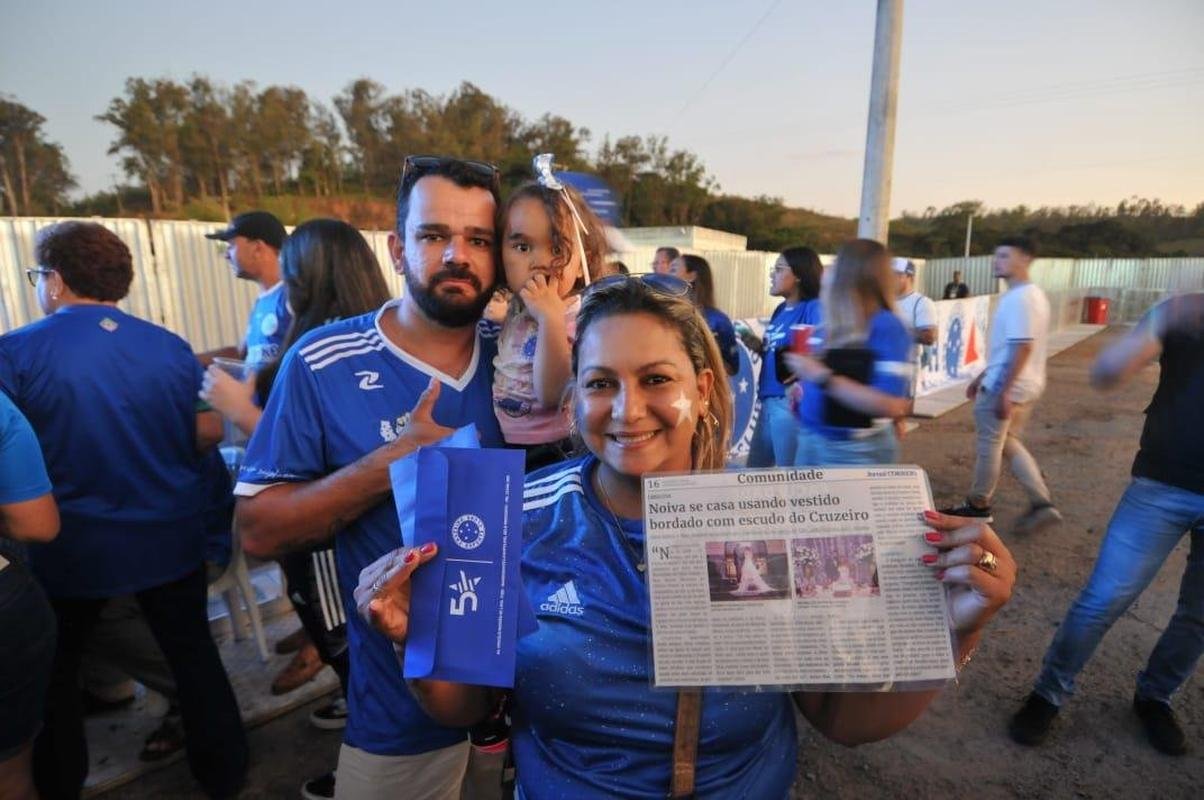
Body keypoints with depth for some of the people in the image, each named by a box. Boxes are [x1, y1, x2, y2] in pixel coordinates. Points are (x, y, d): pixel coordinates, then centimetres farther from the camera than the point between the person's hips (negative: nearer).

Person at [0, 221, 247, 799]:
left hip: (72, 547, -2)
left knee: (54, 668, 24)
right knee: (193, 653, 18)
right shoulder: (172, 348, -5)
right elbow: (209, 432, 1)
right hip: (169, 538, 2)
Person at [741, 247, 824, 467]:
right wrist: (759, 348, 1)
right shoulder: (781, 310, 13)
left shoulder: (814, 308, -11)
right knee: (754, 470, 20)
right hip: (768, 402, 9)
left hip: (791, 403, -9)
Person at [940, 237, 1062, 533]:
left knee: (989, 445, 4)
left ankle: (978, 505, 19)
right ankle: (1041, 504, 16)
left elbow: (1023, 347, -24)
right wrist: (982, 377, 21)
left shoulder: (1019, 298, -18)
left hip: (1006, 386, -10)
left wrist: (1004, 391, -25)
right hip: (1027, 385, 10)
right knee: (1007, 442, 19)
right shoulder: (1030, 294, 15)